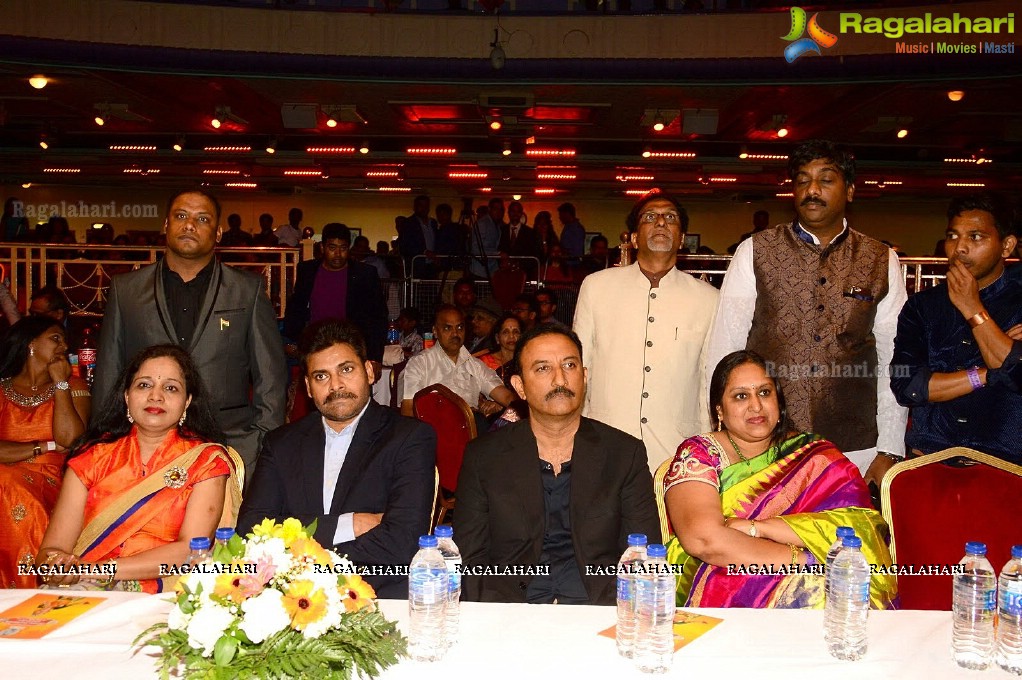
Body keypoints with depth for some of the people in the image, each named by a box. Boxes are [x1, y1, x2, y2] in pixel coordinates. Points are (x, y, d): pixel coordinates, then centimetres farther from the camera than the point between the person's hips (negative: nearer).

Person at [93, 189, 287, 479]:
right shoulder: (125, 290, 12)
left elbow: (271, 380, 8)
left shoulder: (249, 290, 8)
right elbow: (108, 377, 14)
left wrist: (265, 453, 2)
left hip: (231, 447, -1)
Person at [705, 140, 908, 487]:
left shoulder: (882, 262, 7)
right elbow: (724, 350, 1)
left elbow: (893, 362, 7)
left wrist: (889, 452, 3)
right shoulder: (754, 253, 1)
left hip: (854, 449, 2)